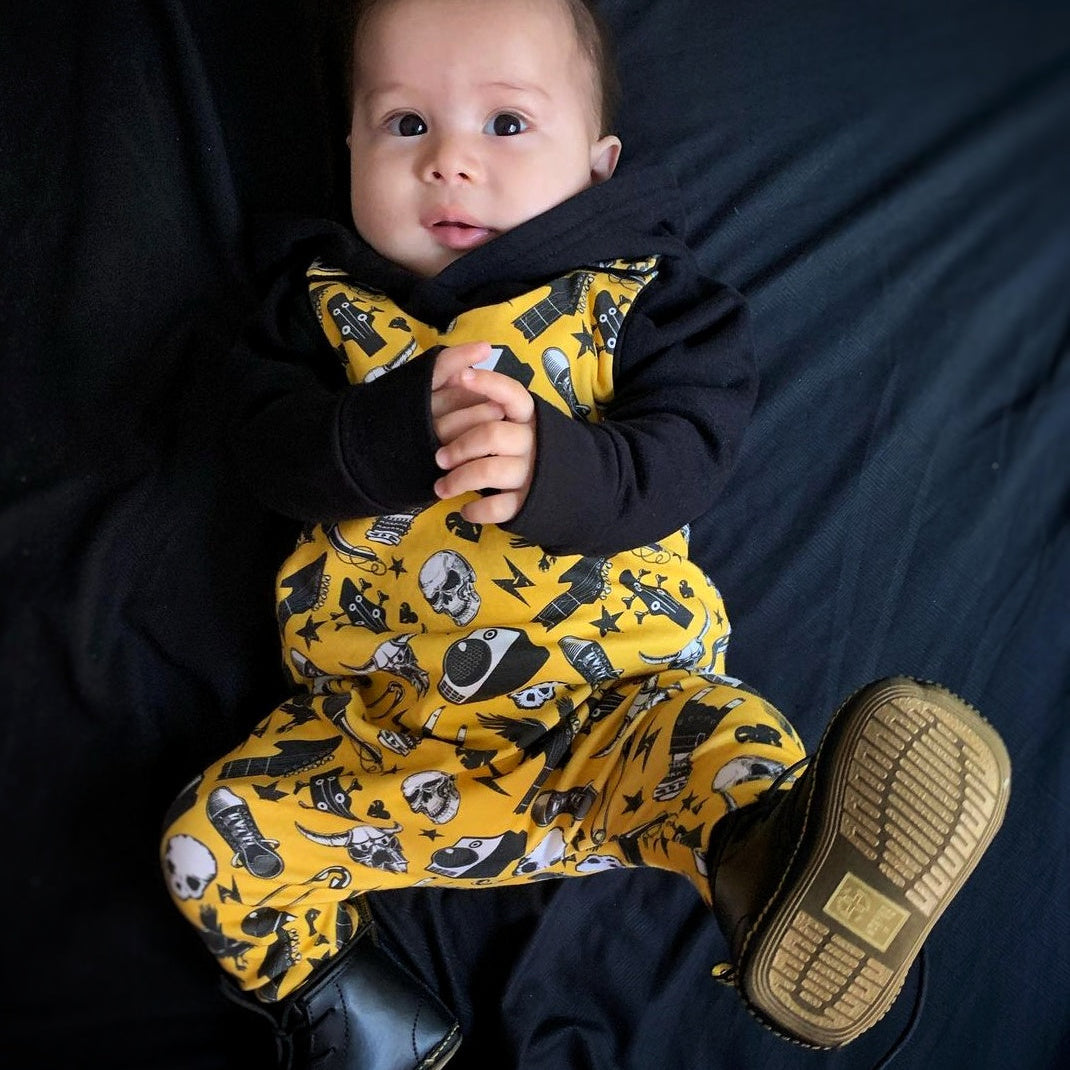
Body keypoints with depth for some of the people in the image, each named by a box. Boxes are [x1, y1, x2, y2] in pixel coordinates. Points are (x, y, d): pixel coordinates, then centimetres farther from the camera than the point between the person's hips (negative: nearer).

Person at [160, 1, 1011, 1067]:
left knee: (728, 745, -29)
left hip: (607, 707, -2)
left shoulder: (632, 296, 2)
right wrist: (400, 427, -23)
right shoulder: (325, 296, 9)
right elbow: (270, 446, -3)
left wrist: (555, 468, -31)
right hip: (374, 725, 3)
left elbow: (684, 458, -10)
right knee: (213, 838, -9)